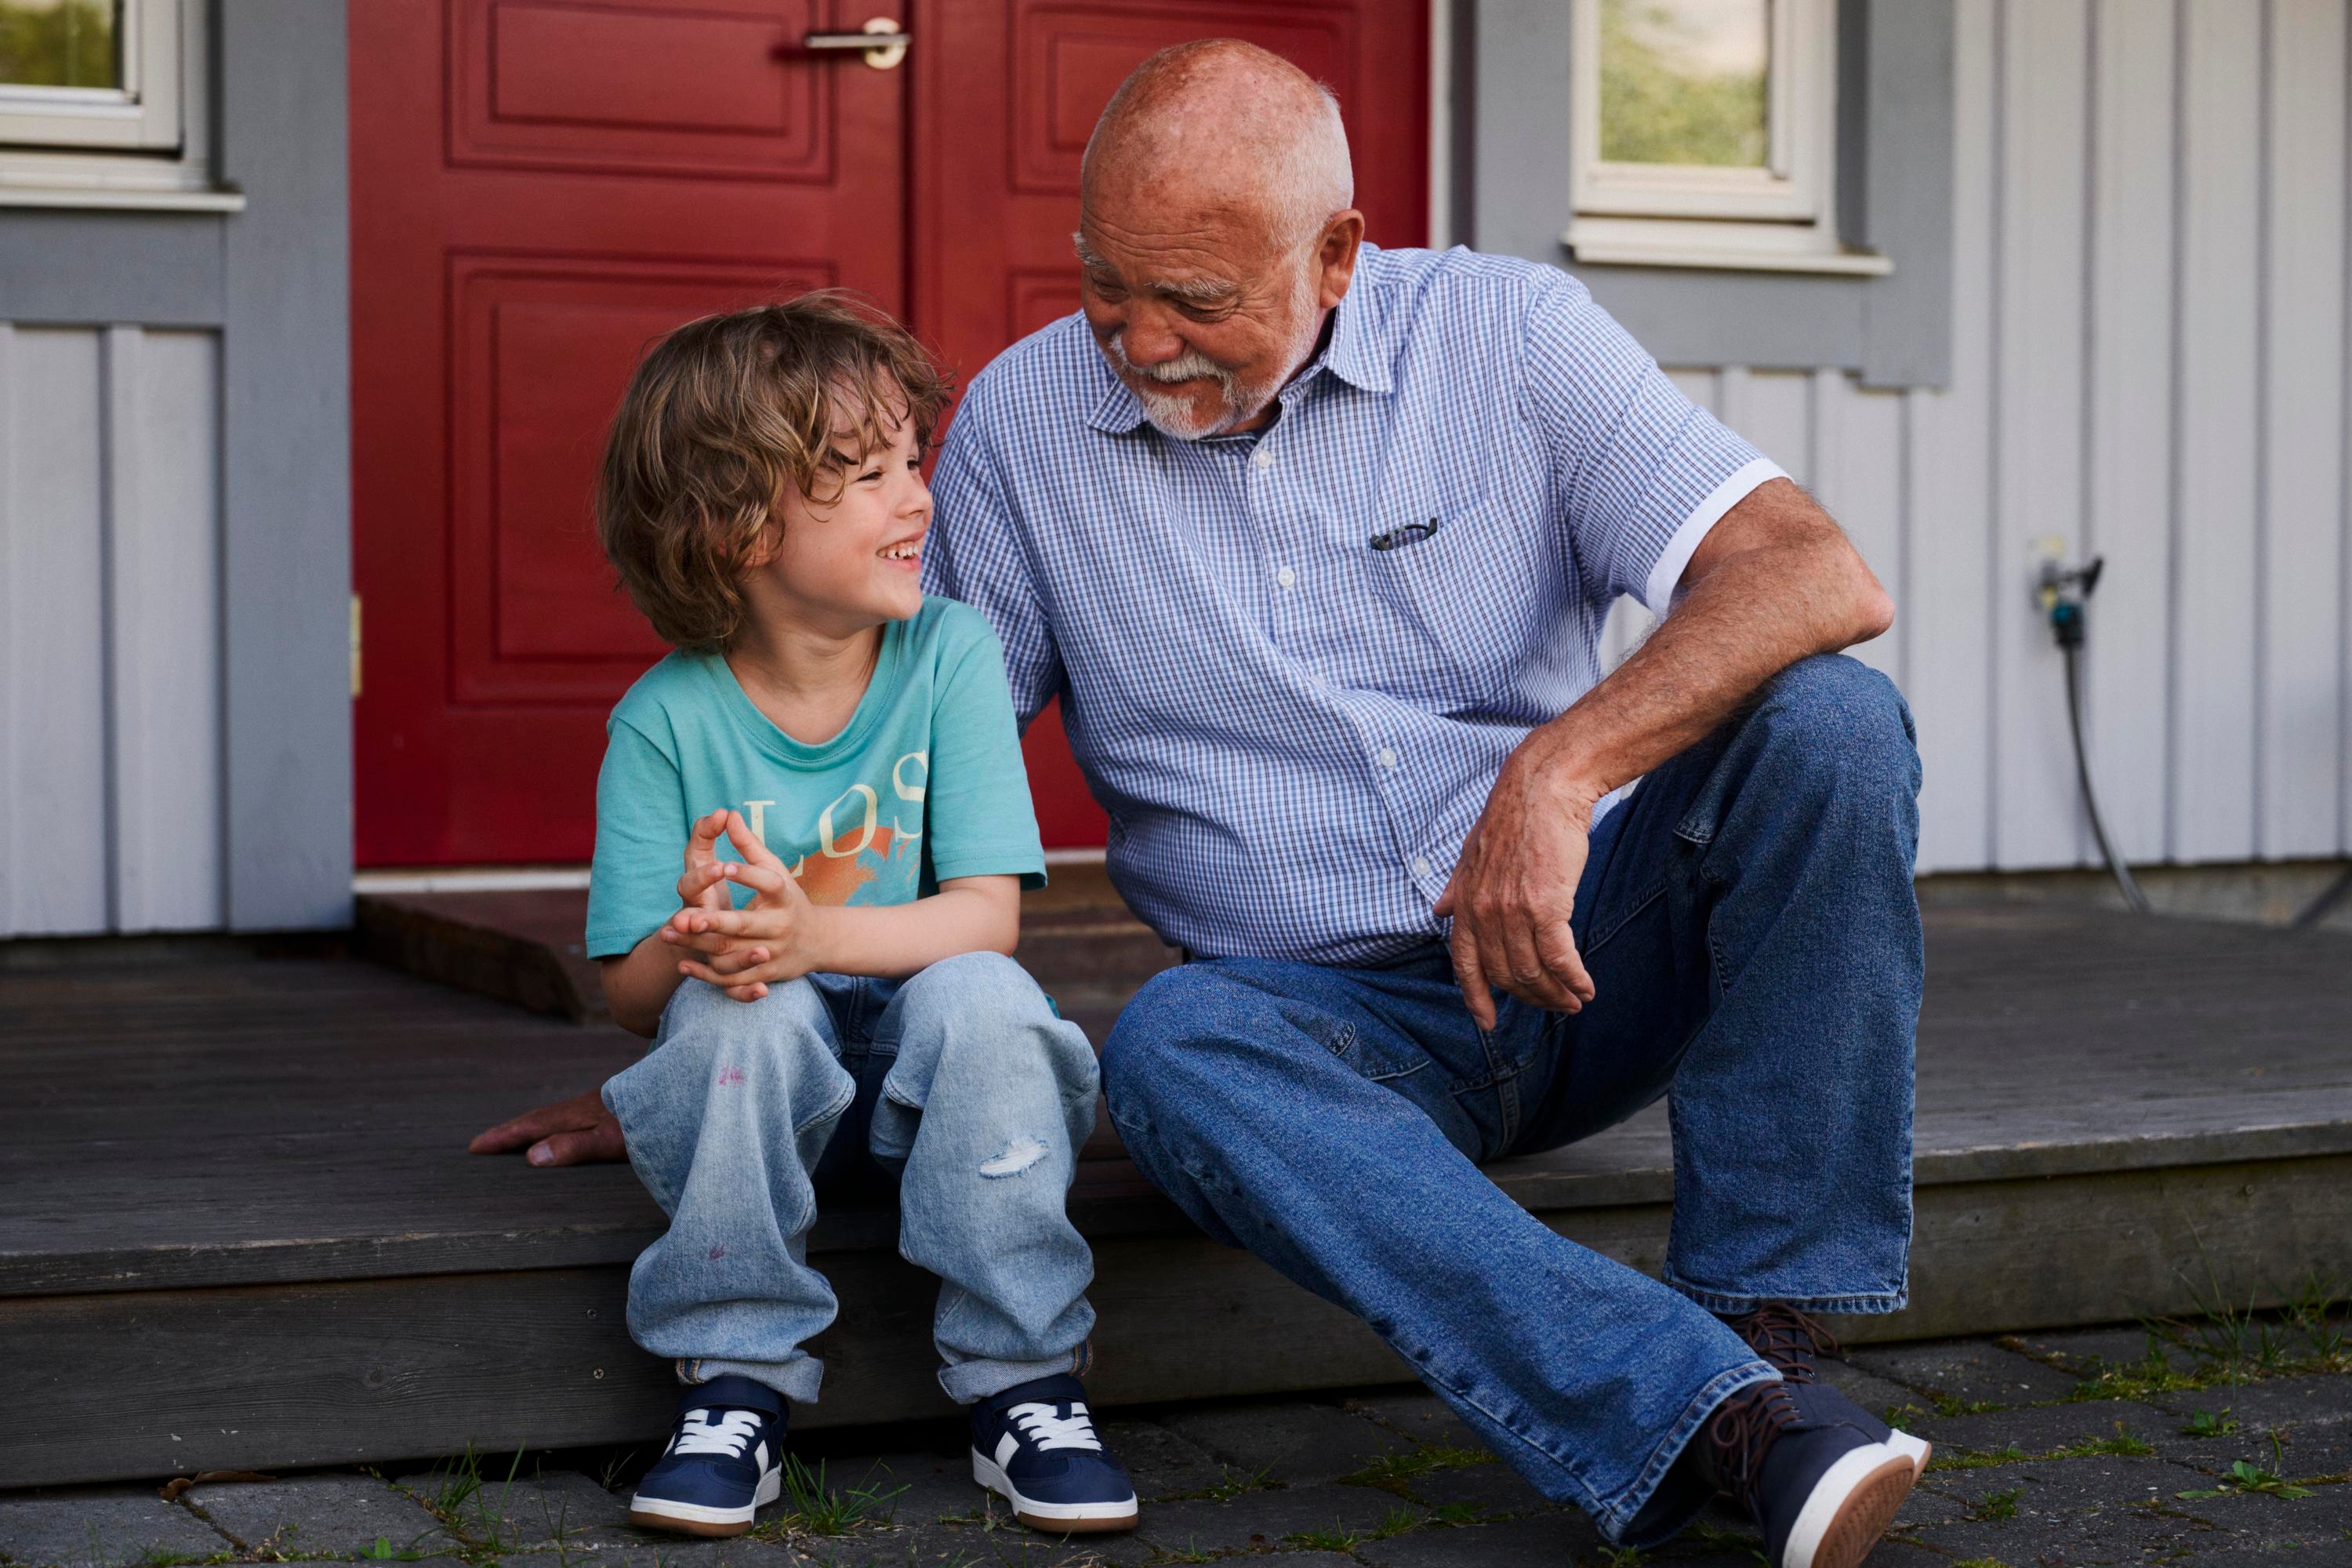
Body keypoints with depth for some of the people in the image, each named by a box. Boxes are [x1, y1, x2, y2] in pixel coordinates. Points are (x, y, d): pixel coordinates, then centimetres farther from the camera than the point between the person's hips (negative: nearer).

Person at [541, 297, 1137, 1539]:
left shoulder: (950, 655, -9)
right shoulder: (667, 720, -9)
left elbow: (986, 916, -16)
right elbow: (631, 991, -7)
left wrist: (813, 936, -34)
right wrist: (691, 948, -32)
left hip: (922, 1069, 0)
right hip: (763, 1076, 0)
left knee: (978, 995, -31)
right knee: (734, 1007, -31)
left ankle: (1023, 1384, -18)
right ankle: (736, 1386, -18)